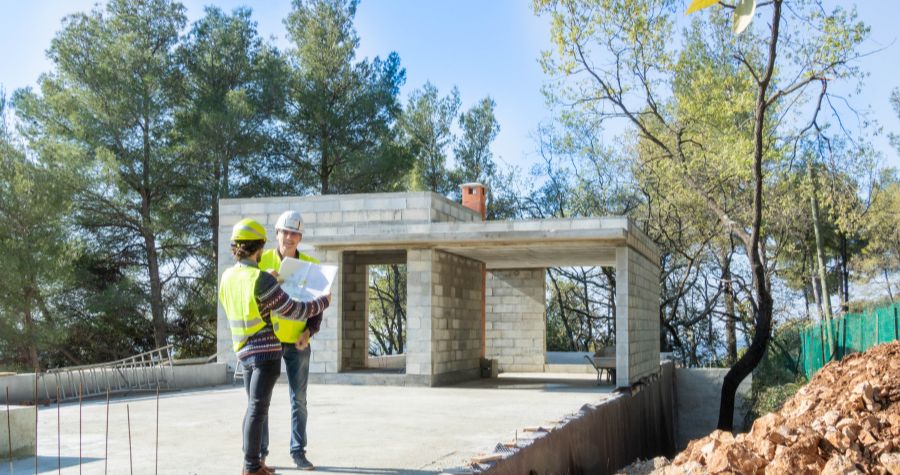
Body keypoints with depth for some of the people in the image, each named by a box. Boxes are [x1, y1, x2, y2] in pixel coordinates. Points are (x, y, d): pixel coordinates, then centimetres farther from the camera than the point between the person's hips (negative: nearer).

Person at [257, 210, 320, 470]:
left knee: (299, 399, 5)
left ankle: (298, 451, 14)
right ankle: (260, 451, 13)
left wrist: (309, 331, -10)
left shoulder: (310, 265, 2)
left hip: (298, 343, 1)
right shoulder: (262, 261, -1)